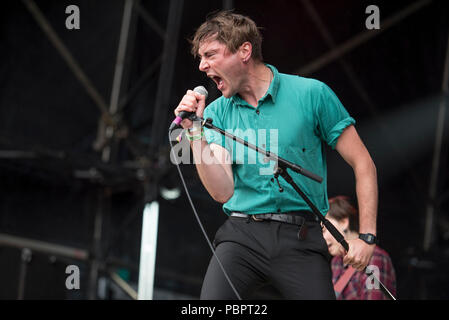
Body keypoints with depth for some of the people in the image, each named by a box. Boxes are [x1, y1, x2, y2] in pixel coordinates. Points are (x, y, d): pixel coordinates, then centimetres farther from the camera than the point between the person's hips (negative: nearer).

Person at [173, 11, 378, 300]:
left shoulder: (312, 94, -1)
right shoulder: (216, 113, 9)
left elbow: (363, 163, 1)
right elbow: (222, 191, -2)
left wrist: (367, 235, -6)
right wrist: (195, 131, -10)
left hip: (300, 238, -1)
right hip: (242, 236, 2)